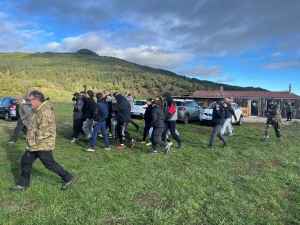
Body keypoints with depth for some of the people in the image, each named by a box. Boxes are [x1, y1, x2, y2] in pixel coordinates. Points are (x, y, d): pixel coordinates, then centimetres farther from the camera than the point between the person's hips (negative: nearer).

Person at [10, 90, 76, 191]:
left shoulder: (45, 112, -24)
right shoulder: (38, 110, 10)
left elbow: (45, 131, -30)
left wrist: (34, 141, -20)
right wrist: (31, 141, 15)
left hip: (43, 145, -10)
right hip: (34, 145, 10)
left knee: (50, 164, 0)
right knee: (25, 162, 17)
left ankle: (69, 179, 14)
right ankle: (24, 184, 34)